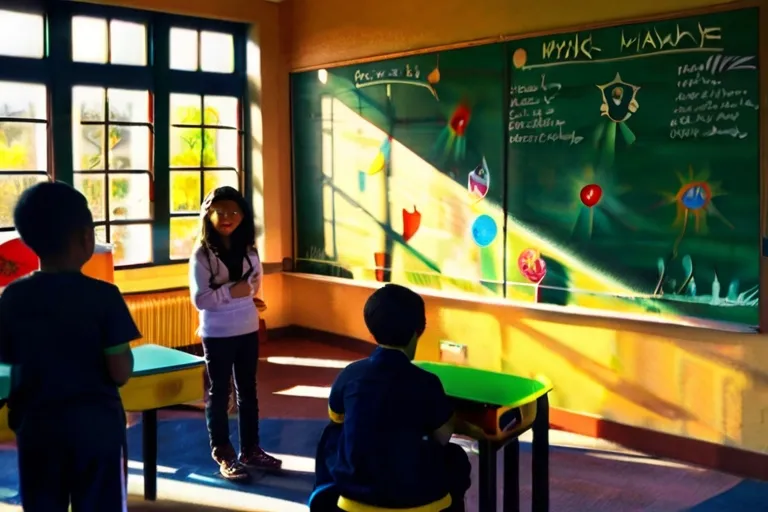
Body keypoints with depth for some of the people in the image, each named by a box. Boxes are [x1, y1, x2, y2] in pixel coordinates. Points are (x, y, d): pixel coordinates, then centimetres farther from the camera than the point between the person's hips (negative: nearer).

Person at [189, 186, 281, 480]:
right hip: (217, 334, -5)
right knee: (219, 394, 7)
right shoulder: (202, 254, -13)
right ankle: (223, 455, 15)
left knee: (248, 391, 14)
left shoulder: (249, 249, 2)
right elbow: (199, 299, -17)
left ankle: (250, 450, 26)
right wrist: (231, 292, -21)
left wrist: (245, 289, -10)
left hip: (248, 330, 5)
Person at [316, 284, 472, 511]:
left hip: (353, 484, 2)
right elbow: (443, 438, -2)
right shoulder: (426, 382, -14)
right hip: (412, 490, -2)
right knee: (456, 458, 27)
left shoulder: (349, 374, -5)